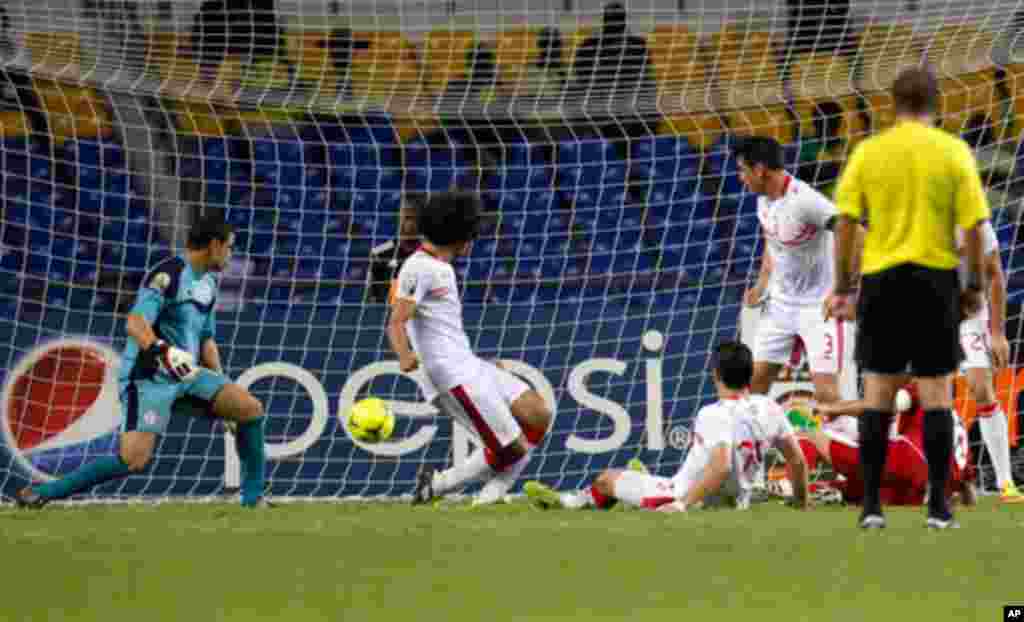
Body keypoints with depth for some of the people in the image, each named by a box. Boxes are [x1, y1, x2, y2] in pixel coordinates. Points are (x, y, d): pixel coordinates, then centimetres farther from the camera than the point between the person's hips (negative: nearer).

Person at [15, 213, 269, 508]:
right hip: (149, 378, -8)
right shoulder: (168, 275, -15)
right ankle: (47, 492, -8)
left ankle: (253, 497, 7)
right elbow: (135, 323, -28)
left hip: (187, 374, 8)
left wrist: (224, 393, 22)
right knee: (135, 459, -21)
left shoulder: (208, 284, 14)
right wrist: (164, 351, -47)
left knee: (251, 408, -7)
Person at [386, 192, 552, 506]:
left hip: (468, 366, 10)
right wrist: (406, 358, -43)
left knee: (538, 416, 2)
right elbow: (396, 323, -23)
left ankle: (490, 496, 1)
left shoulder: (442, 268, 19)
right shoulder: (419, 269, -12)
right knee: (512, 449, -9)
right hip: (451, 376, -10)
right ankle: (436, 486, 4)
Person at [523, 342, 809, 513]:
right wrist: (801, 504, 15)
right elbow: (798, 461, 0)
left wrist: (681, 505, -33)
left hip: (693, 502, -6)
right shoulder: (768, 409, -7)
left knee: (608, 478, 17)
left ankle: (570, 502, 46)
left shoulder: (715, 415, -25)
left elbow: (721, 467, -39)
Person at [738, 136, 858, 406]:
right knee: (755, 381, 7)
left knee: (826, 393, -13)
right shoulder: (764, 199, 3)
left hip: (820, 306, -8)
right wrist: (762, 284, 11)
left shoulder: (805, 200, -24)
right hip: (781, 303, 8)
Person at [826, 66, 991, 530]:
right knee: (936, 391, 4)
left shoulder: (868, 152, 1)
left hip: (881, 280, 1)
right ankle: (938, 506, 2)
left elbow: (846, 222, -2)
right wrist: (975, 286, 5)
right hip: (936, 278, -1)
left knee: (878, 392, 7)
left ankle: (871, 504, 4)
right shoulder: (954, 152, -2)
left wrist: (842, 287, 5)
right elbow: (973, 225, -5)